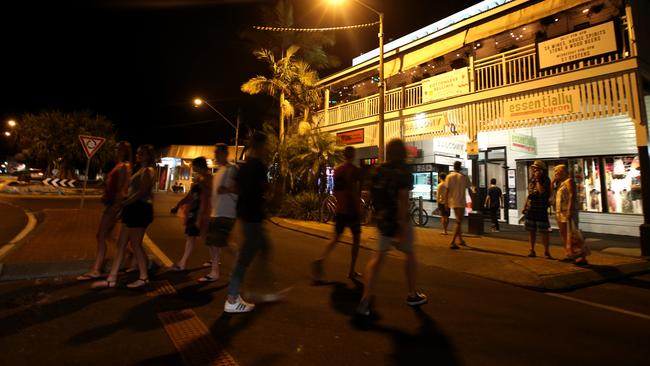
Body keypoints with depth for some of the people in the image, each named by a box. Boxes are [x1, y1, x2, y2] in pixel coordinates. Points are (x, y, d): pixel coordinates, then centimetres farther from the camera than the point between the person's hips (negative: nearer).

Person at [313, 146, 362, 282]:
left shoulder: (337, 170, 8)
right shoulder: (355, 170, -11)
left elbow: (335, 191, 12)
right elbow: (355, 192, -18)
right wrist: (359, 211, -15)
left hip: (340, 209, 5)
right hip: (352, 210, -5)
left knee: (336, 237, 11)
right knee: (356, 239, 10)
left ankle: (321, 259, -13)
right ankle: (351, 271, 14)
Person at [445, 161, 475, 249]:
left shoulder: (449, 177, 2)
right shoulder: (464, 177, -3)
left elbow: (447, 190, -3)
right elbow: (469, 189, 0)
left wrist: (446, 202, -1)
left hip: (452, 202, 4)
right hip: (461, 202, -4)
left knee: (458, 221, 20)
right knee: (458, 222, -3)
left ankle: (460, 239, 29)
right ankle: (452, 242, -11)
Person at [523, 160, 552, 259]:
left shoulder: (545, 180, -7)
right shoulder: (531, 180, 10)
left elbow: (542, 193, -23)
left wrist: (538, 180, -17)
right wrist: (525, 206, 14)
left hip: (541, 209, -5)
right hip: (530, 209, 5)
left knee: (543, 231, -1)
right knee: (531, 231, 10)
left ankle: (546, 252, 10)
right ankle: (532, 250, 19)